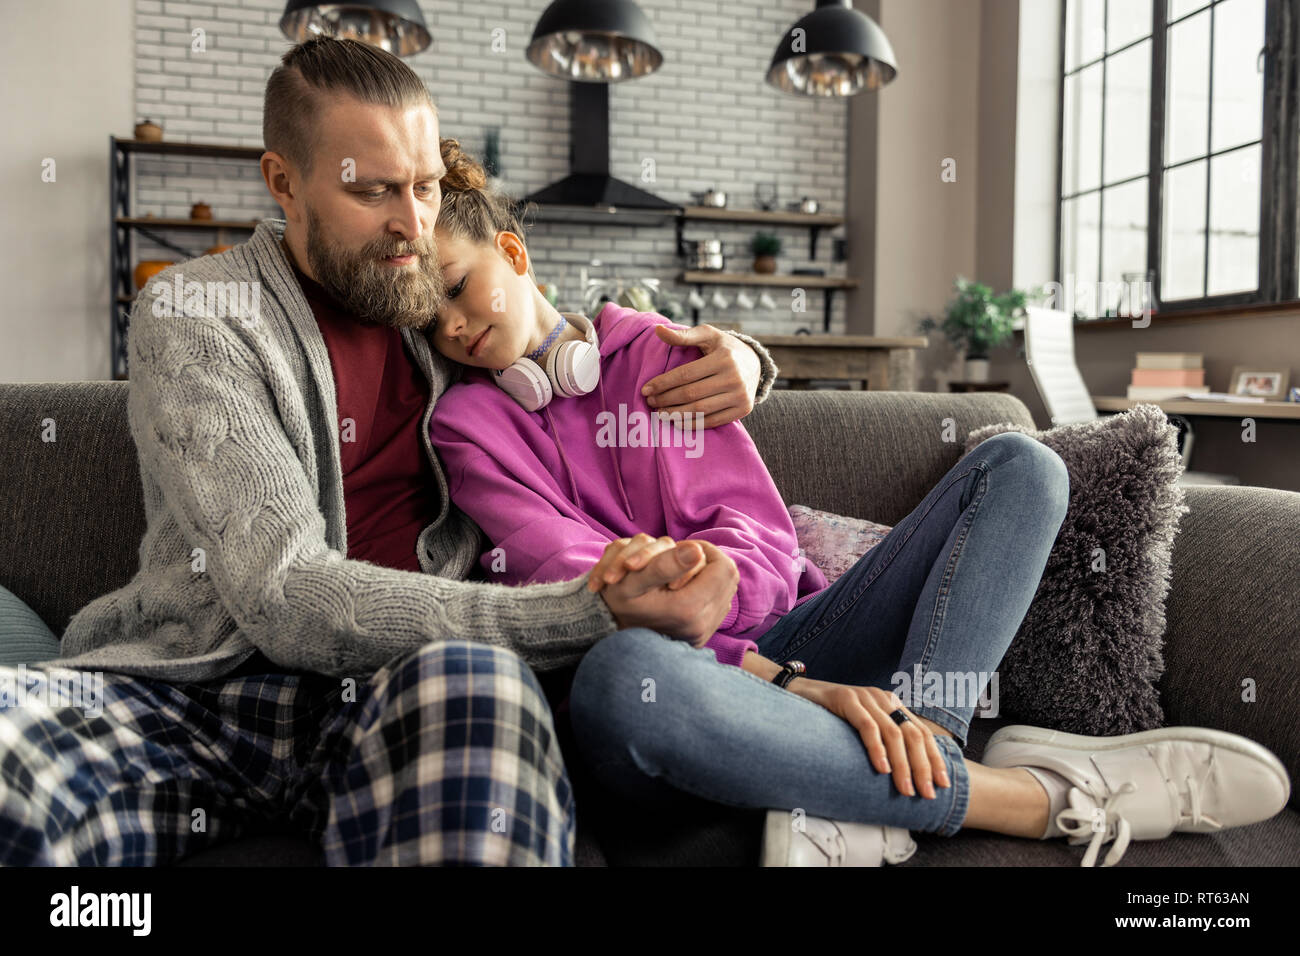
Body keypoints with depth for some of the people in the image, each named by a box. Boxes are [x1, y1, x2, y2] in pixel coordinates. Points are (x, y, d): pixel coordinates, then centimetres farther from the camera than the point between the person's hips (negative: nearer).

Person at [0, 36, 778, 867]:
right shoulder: (192, 315, -1)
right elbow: (284, 597, -15)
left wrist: (735, 358, 1)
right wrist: (590, 612, -24)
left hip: (414, 686, 2)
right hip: (200, 682, -1)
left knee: (472, 682, -36)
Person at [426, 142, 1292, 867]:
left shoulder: (658, 348, 14)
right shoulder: (468, 424, 5)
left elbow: (762, 536, 4)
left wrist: (695, 567, -22)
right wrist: (794, 685, -21)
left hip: (775, 638, 5)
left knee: (1017, 466, -6)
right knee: (621, 674, -41)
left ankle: (875, 813, -30)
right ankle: (1040, 796, -25)